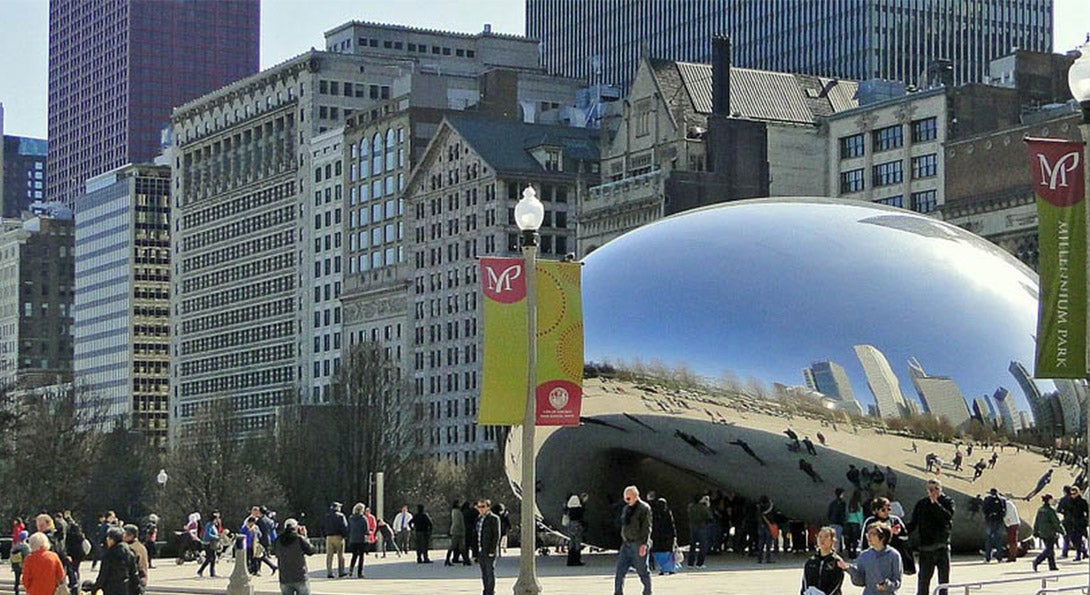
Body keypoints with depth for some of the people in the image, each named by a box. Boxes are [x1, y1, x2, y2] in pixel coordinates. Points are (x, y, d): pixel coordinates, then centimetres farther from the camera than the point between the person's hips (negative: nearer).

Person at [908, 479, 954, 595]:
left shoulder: (947, 502, 1)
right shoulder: (921, 504, 5)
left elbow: (948, 517, -18)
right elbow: (913, 523, 2)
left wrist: (935, 503, -18)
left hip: (942, 547, 0)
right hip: (926, 548, 0)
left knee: (944, 578, 8)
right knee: (923, 578, 0)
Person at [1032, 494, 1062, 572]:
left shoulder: (1039, 510, 8)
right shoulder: (1050, 510, -14)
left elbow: (1036, 522, 12)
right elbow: (1055, 522, -11)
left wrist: (1035, 532, 17)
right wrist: (1060, 531, -3)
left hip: (1042, 533, 8)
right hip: (1050, 533, -8)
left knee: (1049, 549, 15)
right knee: (1048, 550, -5)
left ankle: (1052, 566, 16)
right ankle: (1036, 561, -19)